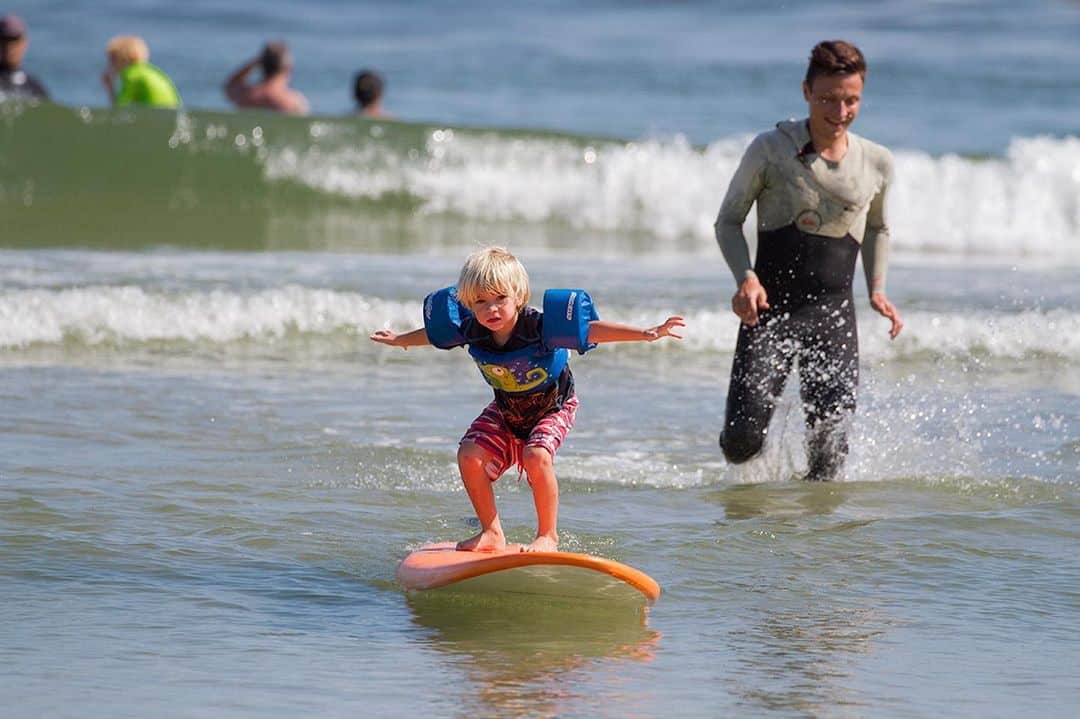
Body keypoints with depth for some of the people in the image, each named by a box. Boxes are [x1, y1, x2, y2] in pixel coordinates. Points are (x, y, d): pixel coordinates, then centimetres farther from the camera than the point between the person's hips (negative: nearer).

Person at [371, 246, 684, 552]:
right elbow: (433, 333, 3)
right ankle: (492, 534, 2)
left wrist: (648, 333, -46)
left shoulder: (539, 326, -33)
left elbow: (591, 329, -37)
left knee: (536, 456, -30)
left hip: (553, 407, -5)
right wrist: (399, 340, 22)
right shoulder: (472, 331, -19)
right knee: (470, 456, -14)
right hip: (506, 410, 5)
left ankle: (548, 536, -11)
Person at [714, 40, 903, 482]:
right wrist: (746, 278, -13)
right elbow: (728, 221, 4)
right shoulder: (771, 150, -4)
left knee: (830, 447, -6)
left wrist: (877, 291, 12)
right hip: (771, 308, -2)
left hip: (834, 314, 2)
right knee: (741, 443, -11)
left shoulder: (877, 164, 6)